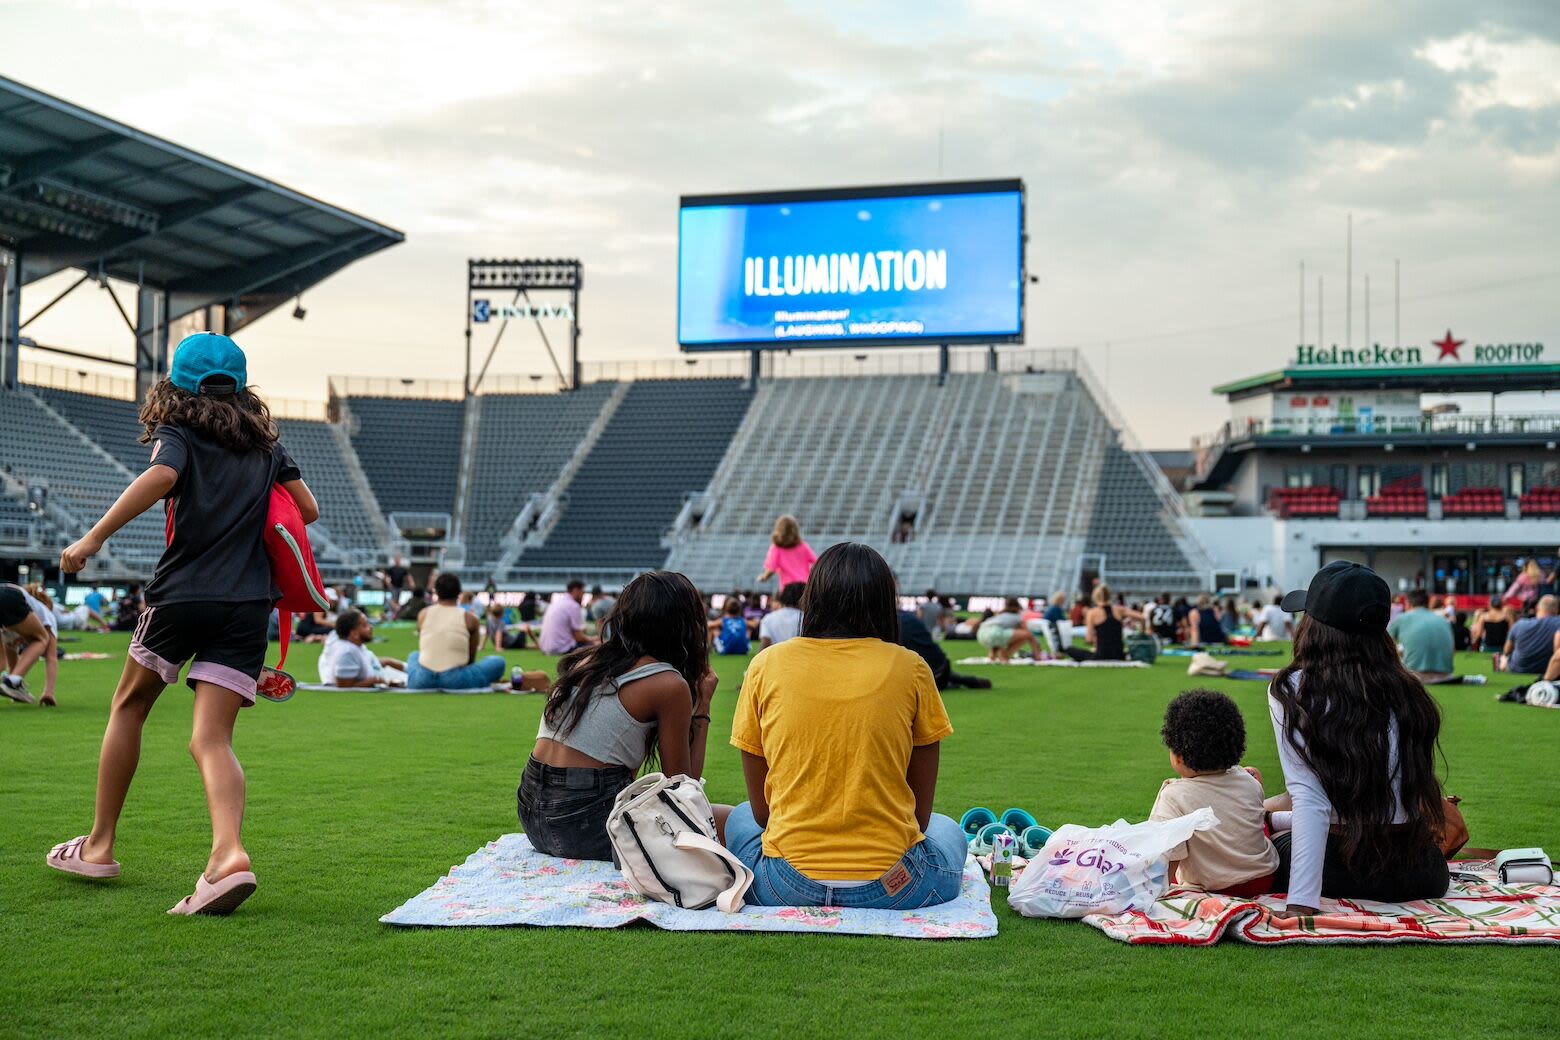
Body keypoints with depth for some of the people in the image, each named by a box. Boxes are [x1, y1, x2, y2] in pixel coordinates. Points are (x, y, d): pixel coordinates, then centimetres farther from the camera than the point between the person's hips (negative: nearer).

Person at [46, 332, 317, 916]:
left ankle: (99, 845, 26)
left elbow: (160, 477, -18)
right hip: (249, 603, 3)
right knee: (211, 739, -1)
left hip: (182, 595, -2)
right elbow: (308, 509, 15)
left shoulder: (177, 436, 3)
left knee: (129, 706, 21)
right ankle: (228, 854, -27)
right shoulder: (266, 445, 16)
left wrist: (93, 538, -17)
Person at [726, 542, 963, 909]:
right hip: (891, 888, 0)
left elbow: (761, 808, 4)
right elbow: (921, 809, 3)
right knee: (946, 830, 33)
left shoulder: (767, 665, -1)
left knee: (741, 818, 33)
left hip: (786, 888, 0)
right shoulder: (910, 669, -4)